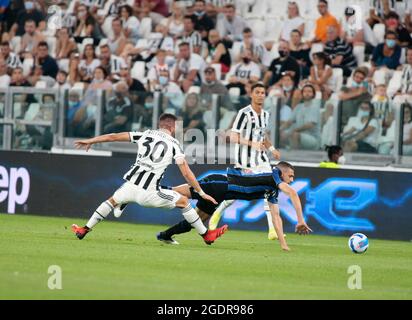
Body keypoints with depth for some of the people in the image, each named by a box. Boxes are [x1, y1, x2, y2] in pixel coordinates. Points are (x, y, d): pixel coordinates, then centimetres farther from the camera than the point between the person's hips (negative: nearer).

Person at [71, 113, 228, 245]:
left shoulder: (145, 134, 11)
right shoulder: (174, 144, 2)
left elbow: (114, 137, 15)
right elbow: (186, 173, -3)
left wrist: (90, 141, 26)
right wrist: (201, 193, 5)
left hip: (131, 186, 3)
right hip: (149, 193, -3)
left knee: (112, 201, 31)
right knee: (183, 201, 14)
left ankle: (85, 230, 31)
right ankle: (207, 235, 17)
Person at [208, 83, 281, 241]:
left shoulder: (265, 114, 8)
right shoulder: (244, 113, -15)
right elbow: (233, 138, -20)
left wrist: (271, 148, 9)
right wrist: (252, 144, -31)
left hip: (261, 158, 6)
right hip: (245, 160, -6)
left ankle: (272, 230, -9)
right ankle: (217, 213, 31)